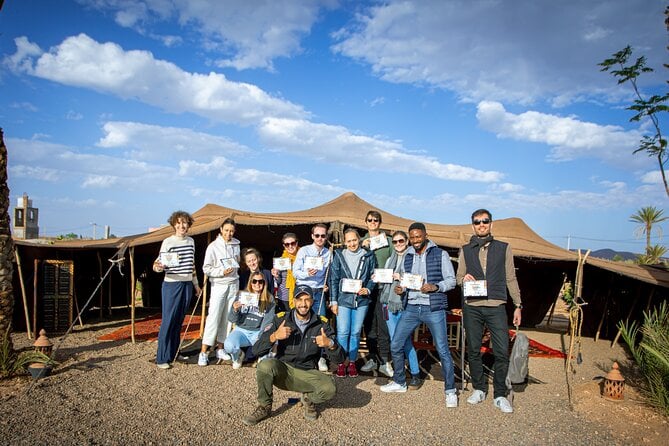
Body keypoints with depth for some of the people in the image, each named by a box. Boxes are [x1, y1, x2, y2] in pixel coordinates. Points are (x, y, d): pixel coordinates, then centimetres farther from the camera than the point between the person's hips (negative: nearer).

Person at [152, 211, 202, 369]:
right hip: (172, 285, -5)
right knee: (168, 321, -5)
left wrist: (196, 284, 21)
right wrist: (157, 267, -33)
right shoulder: (168, 242, -8)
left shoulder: (191, 241, 10)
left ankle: (174, 353, 21)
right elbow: (159, 264, -10)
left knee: (179, 321, 11)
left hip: (187, 285, 6)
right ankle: (162, 358, 3)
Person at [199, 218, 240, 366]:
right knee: (213, 317, -10)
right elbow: (206, 269, -7)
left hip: (233, 284, 5)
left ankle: (220, 349, 17)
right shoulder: (213, 246, -7)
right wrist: (222, 272, -17)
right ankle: (204, 352, -5)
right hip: (218, 285, -5)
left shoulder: (236, 245, 7)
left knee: (227, 318, 7)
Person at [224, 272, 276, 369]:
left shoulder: (269, 299, 0)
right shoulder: (241, 295, 1)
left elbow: (268, 321, -5)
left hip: (258, 332, 0)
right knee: (229, 346, -31)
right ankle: (238, 356, 8)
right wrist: (235, 310, -21)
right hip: (241, 330, 1)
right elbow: (232, 319, 1)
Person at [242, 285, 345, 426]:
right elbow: (258, 349, -10)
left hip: (307, 374, 0)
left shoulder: (321, 324, -4)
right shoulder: (281, 320, -5)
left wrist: (330, 344, -27)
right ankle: (264, 407, -6)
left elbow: (339, 358, -5)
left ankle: (309, 398, 8)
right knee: (265, 365, -32)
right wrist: (274, 336, -29)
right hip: (282, 370, 0)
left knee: (329, 389, -28)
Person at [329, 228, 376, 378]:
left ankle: (352, 361, 20)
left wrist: (368, 290, -9)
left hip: (361, 300, 1)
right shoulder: (339, 256, 2)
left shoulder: (368, 256, 4)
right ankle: (342, 362, 11)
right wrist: (333, 301, -1)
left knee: (356, 332, 8)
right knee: (343, 332, -2)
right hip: (343, 299, -1)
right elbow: (334, 279, 2)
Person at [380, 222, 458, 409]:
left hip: (434, 308, -4)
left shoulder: (440, 254, -3)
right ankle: (399, 382, 26)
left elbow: (451, 280, -4)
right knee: (396, 345, 6)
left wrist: (435, 287, -20)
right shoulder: (407, 257, 11)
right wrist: (400, 288, -4)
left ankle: (450, 390, 15)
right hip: (411, 308, 5)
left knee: (443, 350, -2)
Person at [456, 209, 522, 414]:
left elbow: (511, 279, 10)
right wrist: (464, 278, -9)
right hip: (472, 307, 1)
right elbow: (458, 278, 14)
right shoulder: (466, 250, 11)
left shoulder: (504, 248, 9)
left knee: (502, 352, -4)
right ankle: (479, 389, 23)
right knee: (473, 350, 8)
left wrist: (518, 305, 7)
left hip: (496, 307, -1)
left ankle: (500, 395, 10)